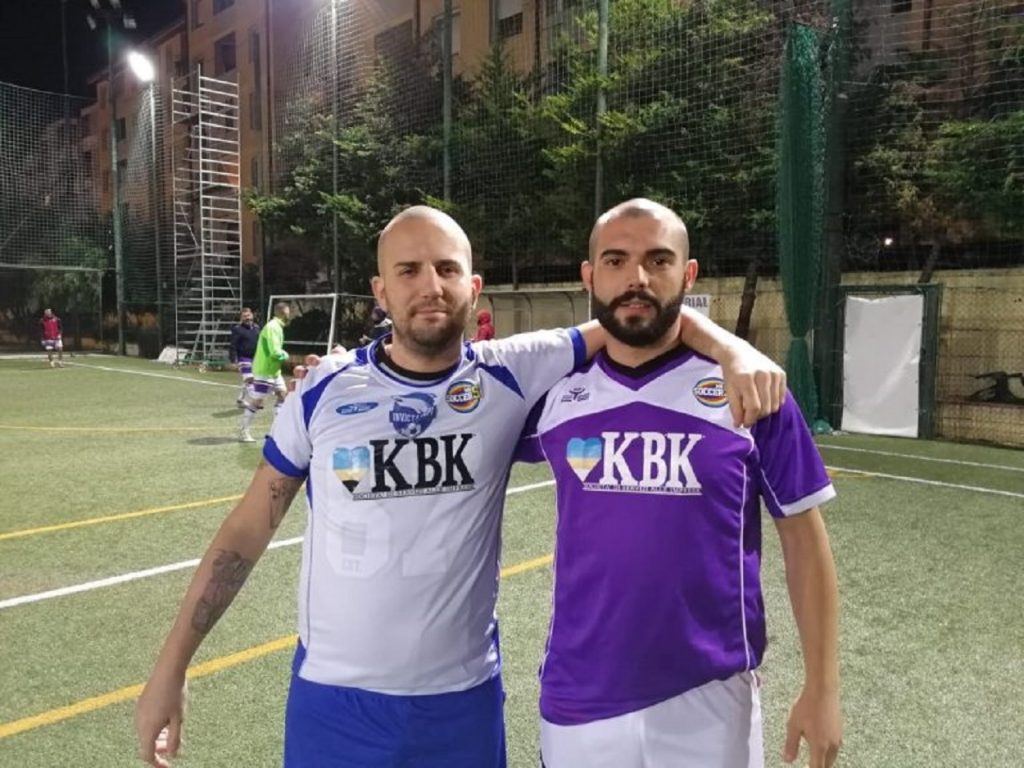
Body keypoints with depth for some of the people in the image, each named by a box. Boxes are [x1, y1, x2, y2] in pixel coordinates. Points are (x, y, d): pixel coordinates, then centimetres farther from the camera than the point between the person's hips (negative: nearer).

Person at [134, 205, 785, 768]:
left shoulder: (512, 377, -9)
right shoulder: (326, 391, -6)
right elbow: (248, 528, 1)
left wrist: (733, 350, -24)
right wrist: (171, 667, 2)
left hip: (463, 702, 1)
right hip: (333, 702, 0)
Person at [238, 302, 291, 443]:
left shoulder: (277, 326, 10)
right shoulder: (273, 327, -21)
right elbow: (275, 352, -27)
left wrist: (282, 354, 0)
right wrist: (285, 355, -8)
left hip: (273, 370, 10)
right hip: (264, 371, -10)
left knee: (283, 395, 14)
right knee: (256, 402, -4)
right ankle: (244, 432, 5)